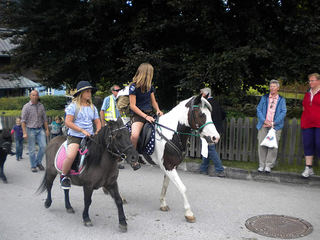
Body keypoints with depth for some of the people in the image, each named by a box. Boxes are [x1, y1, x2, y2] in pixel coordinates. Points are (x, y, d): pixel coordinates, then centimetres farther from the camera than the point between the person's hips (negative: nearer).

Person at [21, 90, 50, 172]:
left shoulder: (41, 106, 6)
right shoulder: (26, 106, -6)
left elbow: (44, 118, 13)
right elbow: (23, 121, -7)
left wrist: (47, 129, 10)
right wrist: (24, 133, -12)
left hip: (40, 129, 3)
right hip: (31, 130, -3)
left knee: (43, 146, -4)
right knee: (32, 149, 2)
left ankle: (38, 162, 17)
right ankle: (33, 166, 15)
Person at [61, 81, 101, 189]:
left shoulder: (92, 107, 14)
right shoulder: (73, 106, -2)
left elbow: (98, 122, 17)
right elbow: (68, 122, -10)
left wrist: (97, 133, -3)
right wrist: (83, 131, -16)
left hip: (89, 137, 5)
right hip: (75, 136, -5)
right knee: (70, 156, -29)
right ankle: (64, 176, -2)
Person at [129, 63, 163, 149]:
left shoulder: (150, 86, 13)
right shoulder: (133, 86, -7)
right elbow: (132, 106, -10)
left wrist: (158, 110, -3)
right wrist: (145, 116, -18)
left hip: (149, 114, 7)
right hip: (138, 115, -7)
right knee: (134, 135, -32)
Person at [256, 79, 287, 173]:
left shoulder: (281, 100, 11)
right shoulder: (264, 98, 14)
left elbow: (283, 112, 1)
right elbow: (258, 110, 7)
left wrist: (274, 123, -11)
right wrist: (264, 121, -8)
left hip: (275, 126, -1)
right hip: (263, 125, 1)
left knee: (273, 146, -6)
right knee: (261, 144, -3)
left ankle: (268, 165, 2)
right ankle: (261, 165, 6)